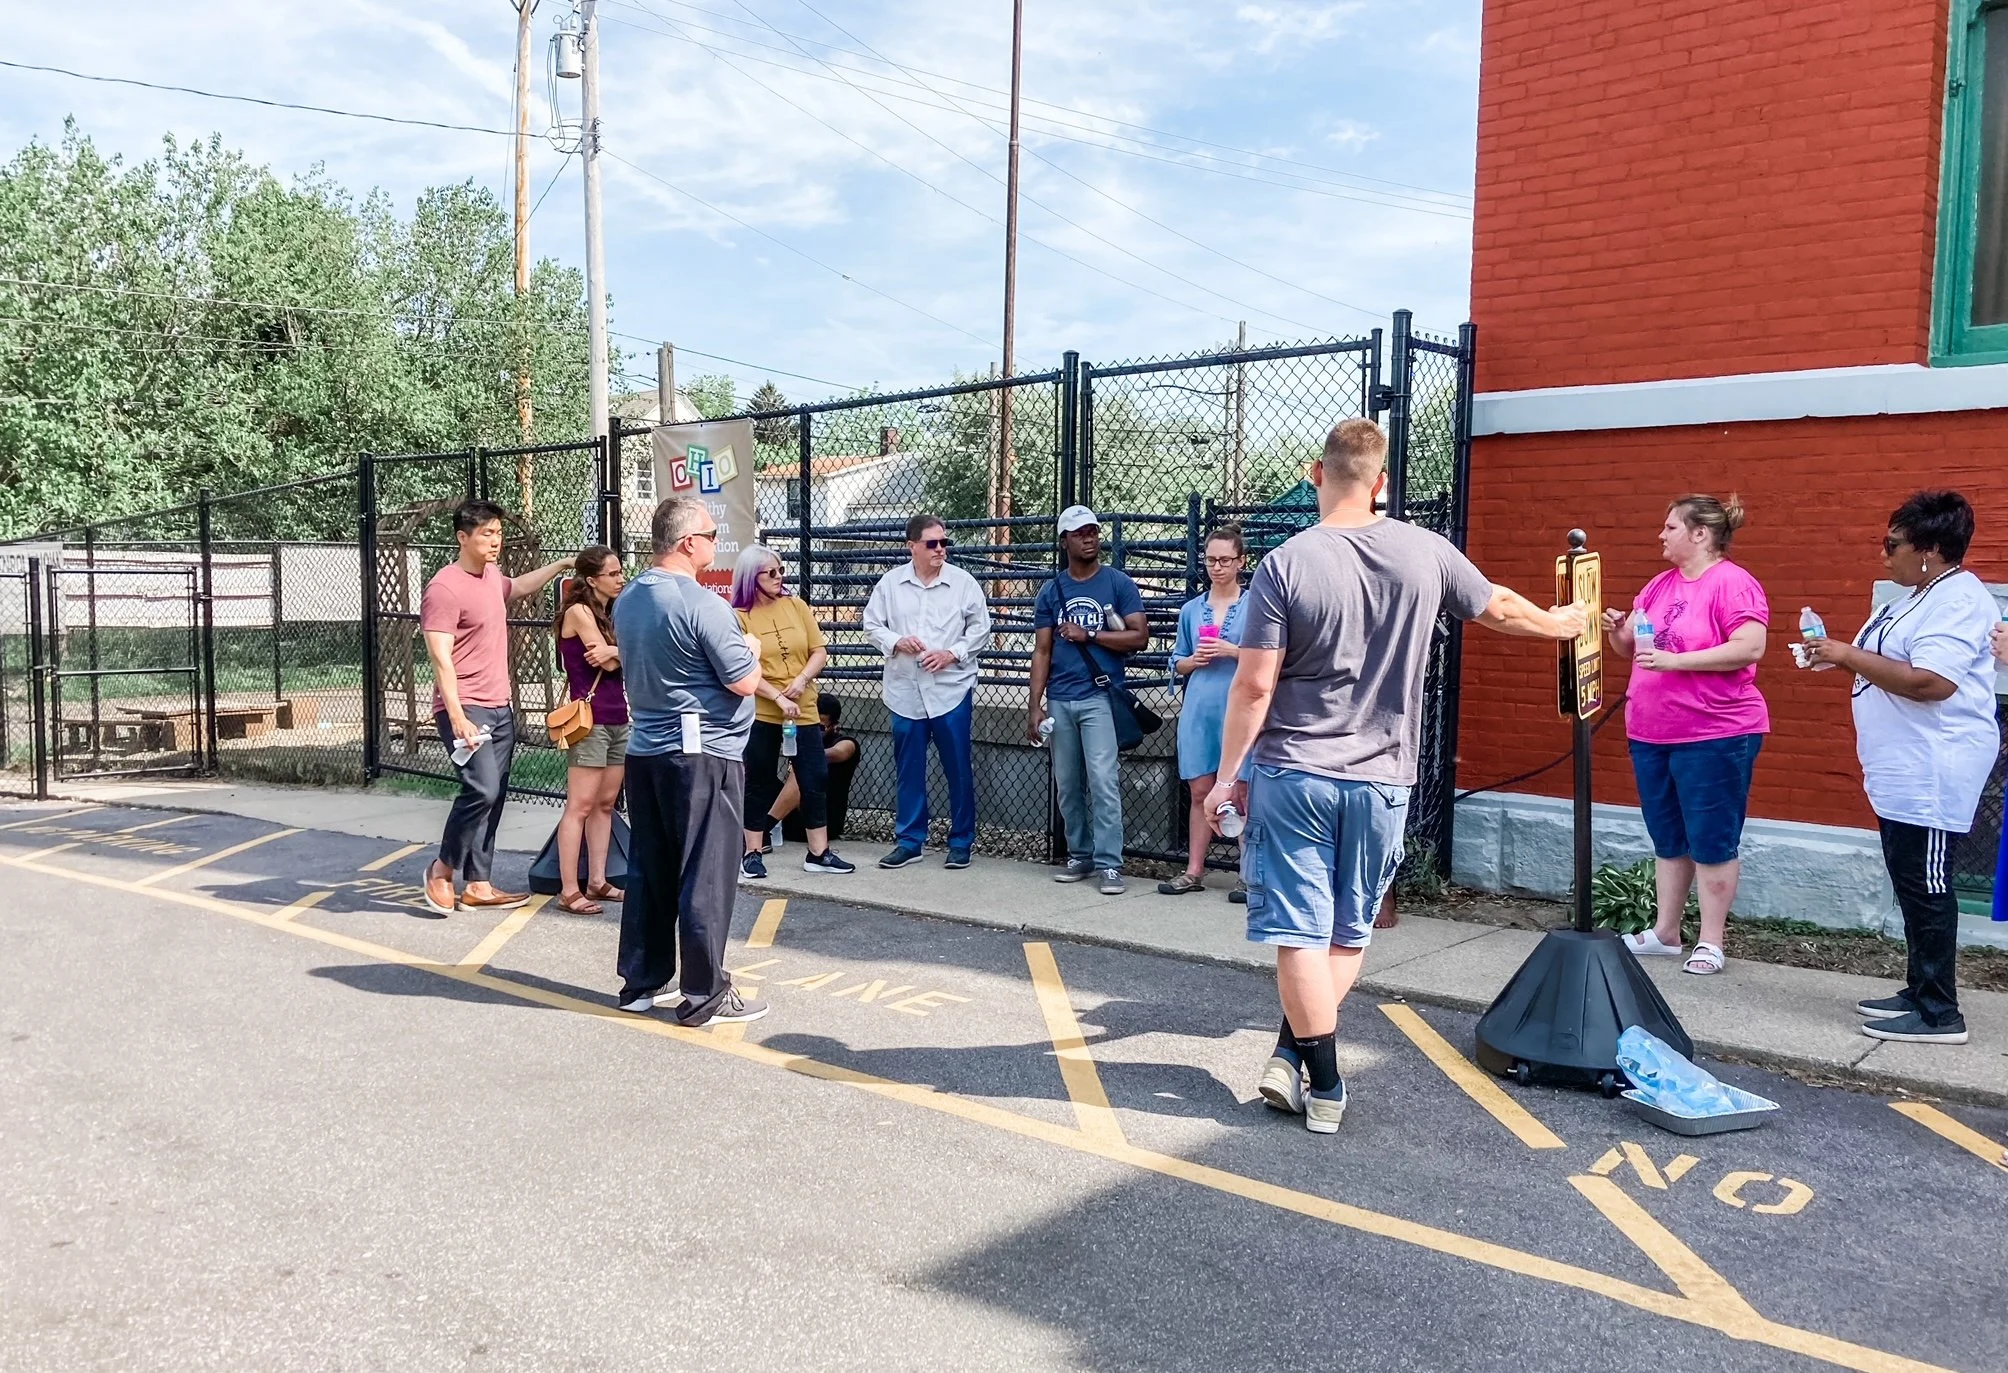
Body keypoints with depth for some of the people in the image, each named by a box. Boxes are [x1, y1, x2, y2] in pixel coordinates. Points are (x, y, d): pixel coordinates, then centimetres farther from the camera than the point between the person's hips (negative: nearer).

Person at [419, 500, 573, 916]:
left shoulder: (491, 576, 12)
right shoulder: (445, 588, -14)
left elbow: (518, 587, 39)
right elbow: (440, 659, -18)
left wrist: (560, 565, 38)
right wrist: (457, 717, -24)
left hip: (500, 708, 9)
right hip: (466, 709, -9)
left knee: (493, 797, 9)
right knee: (481, 790, -18)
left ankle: (478, 886, 15)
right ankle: (442, 869, 3)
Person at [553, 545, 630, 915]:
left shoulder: (610, 614, 17)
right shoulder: (578, 611, -7)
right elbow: (608, 663, -13)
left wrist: (616, 650, -14)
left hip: (619, 718, 8)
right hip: (590, 718, -8)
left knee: (605, 804, 9)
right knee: (580, 806, -8)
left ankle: (597, 881, 15)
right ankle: (569, 891, -6)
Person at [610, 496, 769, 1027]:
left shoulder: (627, 600, 9)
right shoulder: (702, 604, -17)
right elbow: (745, 682, -16)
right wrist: (751, 648, 6)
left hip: (644, 749, 8)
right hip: (704, 754, -8)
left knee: (648, 872, 14)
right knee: (706, 878, 0)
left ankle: (642, 981, 23)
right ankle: (704, 995, 6)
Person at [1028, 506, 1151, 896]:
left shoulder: (1118, 583, 2)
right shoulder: (1051, 591, 10)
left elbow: (1139, 636, -5)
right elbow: (1042, 652, 9)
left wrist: (1088, 635, -9)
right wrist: (1035, 706, 2)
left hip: (1100, 697, -4)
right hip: (1060, 700, 4)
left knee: (1103, 781, -10)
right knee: (1068, 785, 10)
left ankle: (1109, 865, -6)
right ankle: (1079, 856, 21)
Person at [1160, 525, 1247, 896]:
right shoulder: (1191, 609, 13)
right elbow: (1177, 664, 18)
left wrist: (1233, 651, -15)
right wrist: (1193, 660, -3)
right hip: (1198, 710, 4)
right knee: (1200, 792, 8)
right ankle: (1194, 872, 15)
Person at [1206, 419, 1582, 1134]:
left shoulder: (1285, 564, -11)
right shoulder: (1426, 552, -1)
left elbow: (1254, 686, -13)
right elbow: (1500, 609, 17)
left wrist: (1227, 776, -2)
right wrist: (1559, 623, 38)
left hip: (1292, 777, -3)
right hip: (1380, 780, 3)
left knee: (1300, 932, 4)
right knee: (1348, 934, 16)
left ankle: (1325, 1087, 9)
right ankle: (1291, 1057, 15)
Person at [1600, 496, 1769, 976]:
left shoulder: (1733, 583, -10)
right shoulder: (1660, 585, 13)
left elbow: (1750, 647, -21)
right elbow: (1632, 647, 20)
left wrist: (1676, 660, -24)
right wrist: (1617, 630, -3)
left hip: (1714, 736, -8)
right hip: (1651, 733, 8)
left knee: (1711, 841, 1)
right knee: (1667, 839, 14)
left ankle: (1710, 942, 9)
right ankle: (1665, 932, 23)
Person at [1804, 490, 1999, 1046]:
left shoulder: (1959, 601, -16)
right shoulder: (1921, 598, 16)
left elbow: (1931, 682, -27)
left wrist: (1851, 655, -20)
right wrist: (1843, 658, 7)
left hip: (1932, 777, -10)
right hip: (1903, 772, 10)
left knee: (1925, 888, -5)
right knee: (1912, 886, 15)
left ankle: (1939, 1014, 2)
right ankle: (1920, 992, 25)